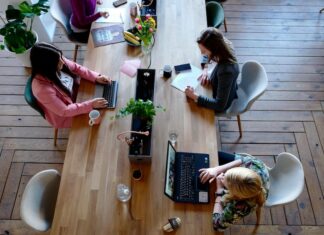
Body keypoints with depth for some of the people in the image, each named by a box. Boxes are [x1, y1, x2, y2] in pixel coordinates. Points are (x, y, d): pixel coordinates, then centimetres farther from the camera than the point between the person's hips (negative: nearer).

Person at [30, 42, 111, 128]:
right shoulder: (42, 89, -39)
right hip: (65, 116, -6)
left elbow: (77, 68, -4)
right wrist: (90, 105, -32)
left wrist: (96, 77, -17)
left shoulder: (58, 61, -22)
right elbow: (64, 111, -31)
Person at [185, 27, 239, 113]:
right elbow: (207, 55, 3)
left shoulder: (226, 71, -43)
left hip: (222, 104, -6)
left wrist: (194, 96, -37)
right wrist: (205, 69, -14)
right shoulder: (224, 49, -22)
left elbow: (220, 105, -38)